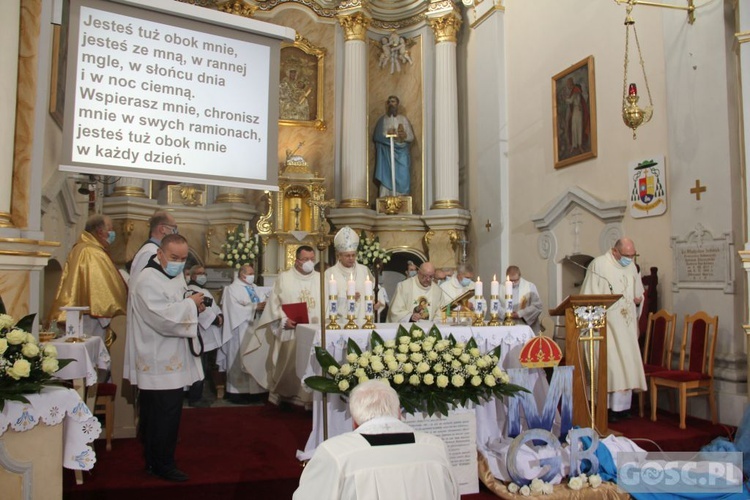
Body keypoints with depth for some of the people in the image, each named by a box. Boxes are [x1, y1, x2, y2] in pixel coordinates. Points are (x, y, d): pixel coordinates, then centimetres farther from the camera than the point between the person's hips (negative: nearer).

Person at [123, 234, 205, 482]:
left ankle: (153, 461, 27)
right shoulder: (148, 280, -18)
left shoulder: (175, 276, 13)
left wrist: (193, 306, 3)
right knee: (167, 413, -4)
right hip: (160, 362, -10)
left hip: (168, 359, 10)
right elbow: (164, 318, -26)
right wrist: (190, 303, -14)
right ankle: (163, 464, 10)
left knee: (154, 413, 17)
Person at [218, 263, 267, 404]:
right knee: (240, 359, -4)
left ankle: (253, 390, 11)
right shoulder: (232, 289, -5)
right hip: (241, 330, -7)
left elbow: (262, 302, 12)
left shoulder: (254, 288, 17)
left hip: (255, 328, 7)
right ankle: (237, 391, 1)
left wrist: (264, 306, -11)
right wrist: (255, 307, -19)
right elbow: (235, 309, -16)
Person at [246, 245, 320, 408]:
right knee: (288, 366, 5)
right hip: (290, 332, -2)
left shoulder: (320, 279, 11)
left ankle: (311, 400, 7)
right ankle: (284, 397, 20)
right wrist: (284, 320, -13)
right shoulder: (284, 278, 4)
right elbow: (274, 303, 1)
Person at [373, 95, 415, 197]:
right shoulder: (382, 120, 12)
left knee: (402, 179, -7)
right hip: (386, 154, -1)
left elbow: (411, 137, 6)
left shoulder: (403, 119, 12)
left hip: (401, 154, 1)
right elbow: (376, 136, 3)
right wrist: (386, 134, -16)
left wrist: (405, 136, -17)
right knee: (386, 179, -10)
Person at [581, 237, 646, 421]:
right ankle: (607, 406, -1)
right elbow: (588, 295, -8)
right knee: (609, 362, -8)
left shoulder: (631, 267, 13)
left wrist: (638, 298, 4)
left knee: (627, 363, 6)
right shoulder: (598, 264, -6)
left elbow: (638, 293, 25)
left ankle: (622, 406, 15)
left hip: (627, 325, 6)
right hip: (607, 324, -6)